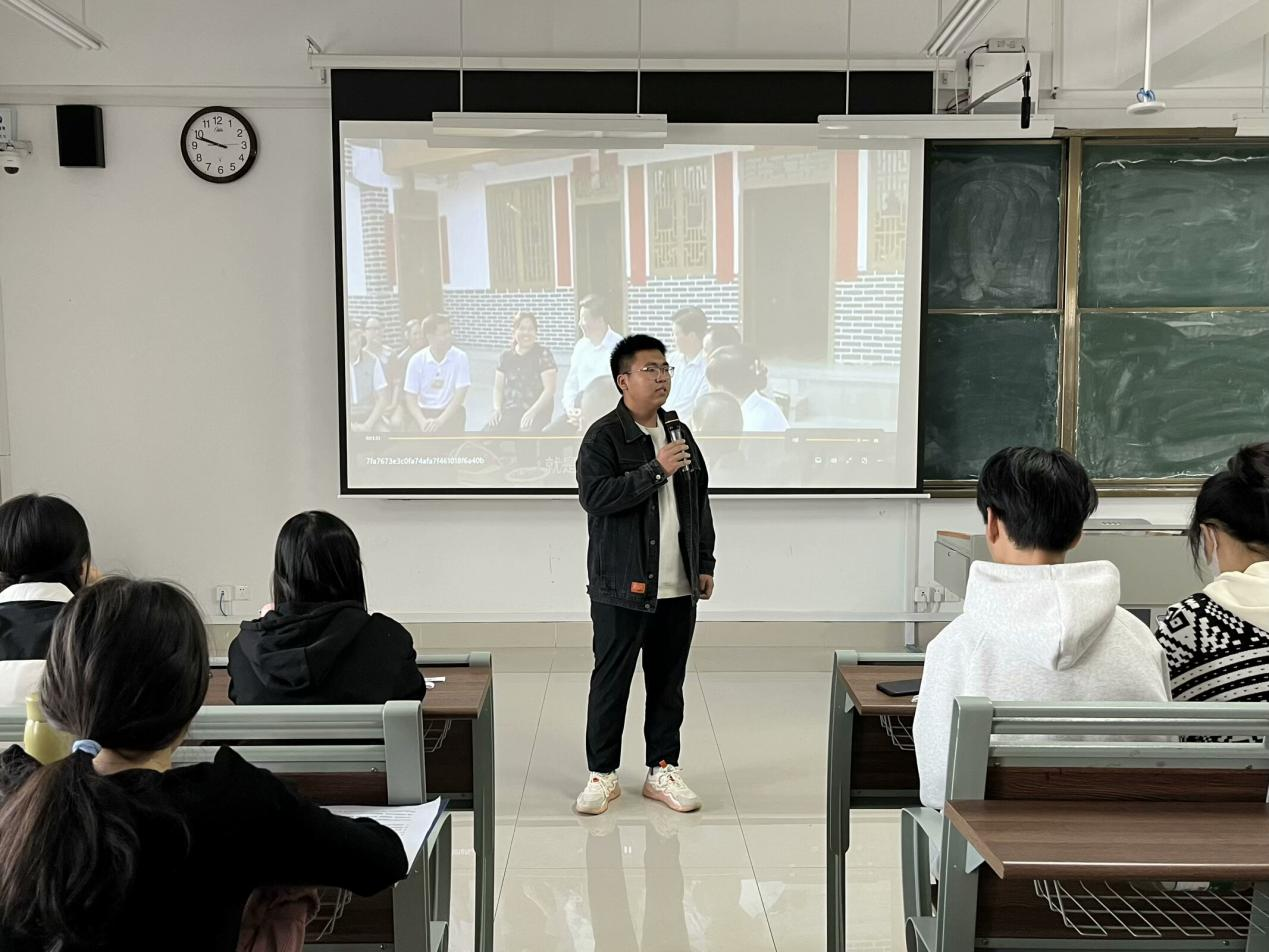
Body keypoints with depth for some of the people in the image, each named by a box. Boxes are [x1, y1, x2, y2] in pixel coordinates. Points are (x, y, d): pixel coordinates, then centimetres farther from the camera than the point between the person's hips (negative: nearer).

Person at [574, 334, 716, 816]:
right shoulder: (603, 436, -7)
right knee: (611, 682, 4)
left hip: (678, 588, 6)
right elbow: (594, 496, -21)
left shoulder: (679, 433, 12)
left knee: (668, 682, 12)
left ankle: (662, 769, 24)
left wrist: (705, 563, 16)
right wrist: (655, 470, -22)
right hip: (622, 588, -5)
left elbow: (700, 502, 19)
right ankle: (603, 773, 17)